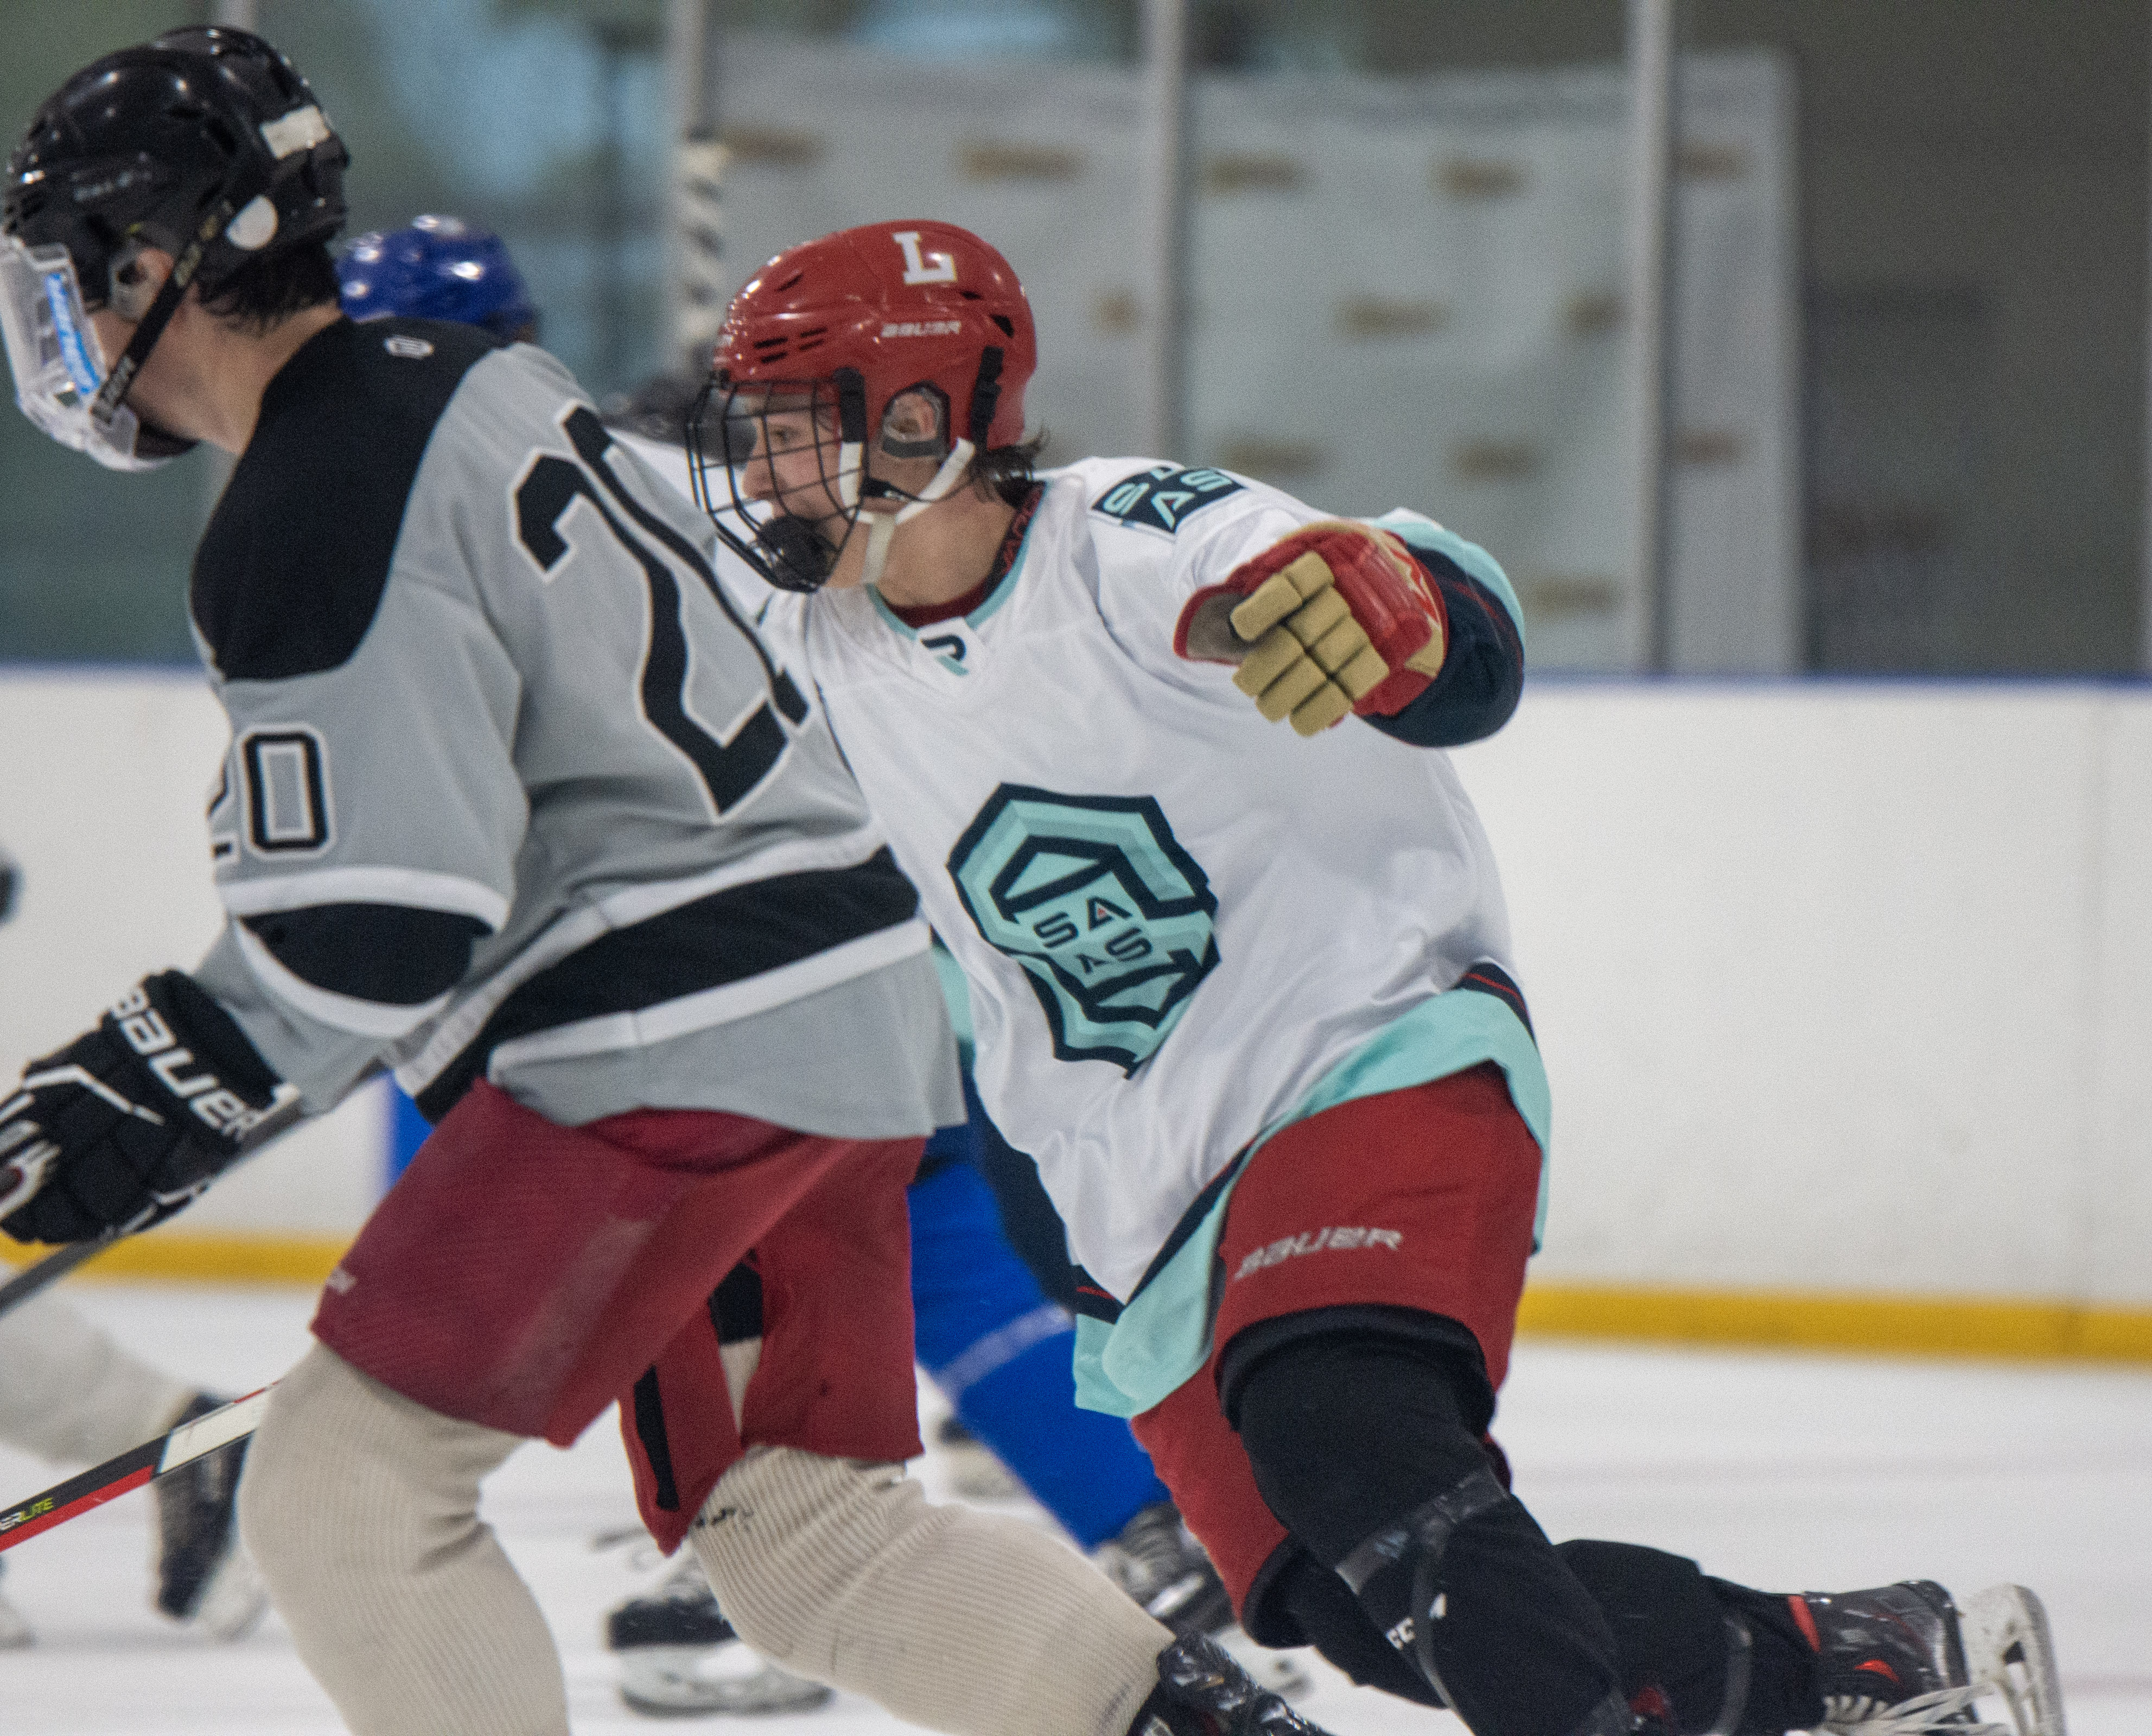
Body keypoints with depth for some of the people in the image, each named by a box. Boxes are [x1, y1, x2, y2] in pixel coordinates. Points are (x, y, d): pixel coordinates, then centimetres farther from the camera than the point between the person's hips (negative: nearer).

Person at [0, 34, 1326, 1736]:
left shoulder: (319, 514, -15)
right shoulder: (472, 384, 16)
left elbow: (377, 919, -21)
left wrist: (145, 1099, -15)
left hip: (679, 1050, -10)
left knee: (345, 1481, -8)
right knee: (791, 1524, 18)